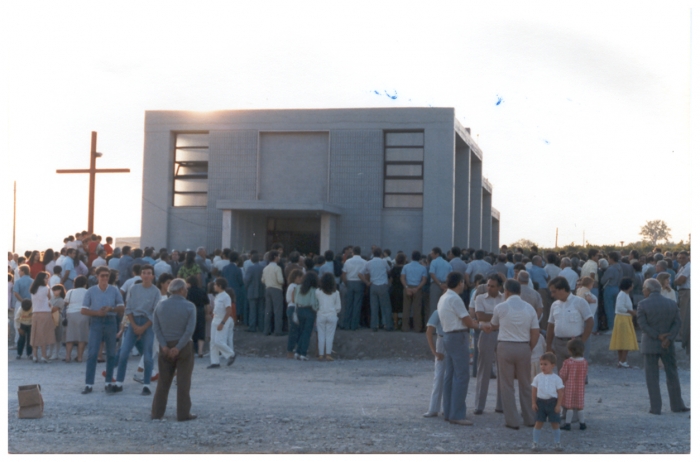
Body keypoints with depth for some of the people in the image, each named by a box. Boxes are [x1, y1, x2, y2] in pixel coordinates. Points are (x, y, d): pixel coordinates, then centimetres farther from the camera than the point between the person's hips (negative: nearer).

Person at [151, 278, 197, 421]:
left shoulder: (160, 305, 4)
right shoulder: (189, 306, -8)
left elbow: (156, 328, -3)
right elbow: (190, 330, -17)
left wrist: (164, 346, -7)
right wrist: (178, 348, -15)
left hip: (165, 347, 4)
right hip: (184, 347, -3)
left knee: (163, 381, 11)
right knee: (183, 382, 2)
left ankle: (157, 412, 12)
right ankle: (183, 413, 4)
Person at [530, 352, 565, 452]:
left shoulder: (556, 378, -2)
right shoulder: (537, 378, 3)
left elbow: (560, 392, -2)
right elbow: (534, 391, 6)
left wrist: (558, 405, -8)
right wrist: (534, 403, -1)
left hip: (552, 402, -1)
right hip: (540, 402, 1)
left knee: (555, 424, 4)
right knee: (538, 423, 2)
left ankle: (557, 443, 16)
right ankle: (535, 443, 9)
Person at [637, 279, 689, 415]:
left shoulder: (643, 304, -9)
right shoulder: (672, 304, 4)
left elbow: (643, 324, -15)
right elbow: (677, 323, -3)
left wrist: (658, 336, -12)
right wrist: (668, 339, -12)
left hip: (650, 345, -3)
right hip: (668, 346, 3)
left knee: (652, 377, 3)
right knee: (672, 375, 14)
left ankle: (655, 407, 3)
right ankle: (677, 405, 19)